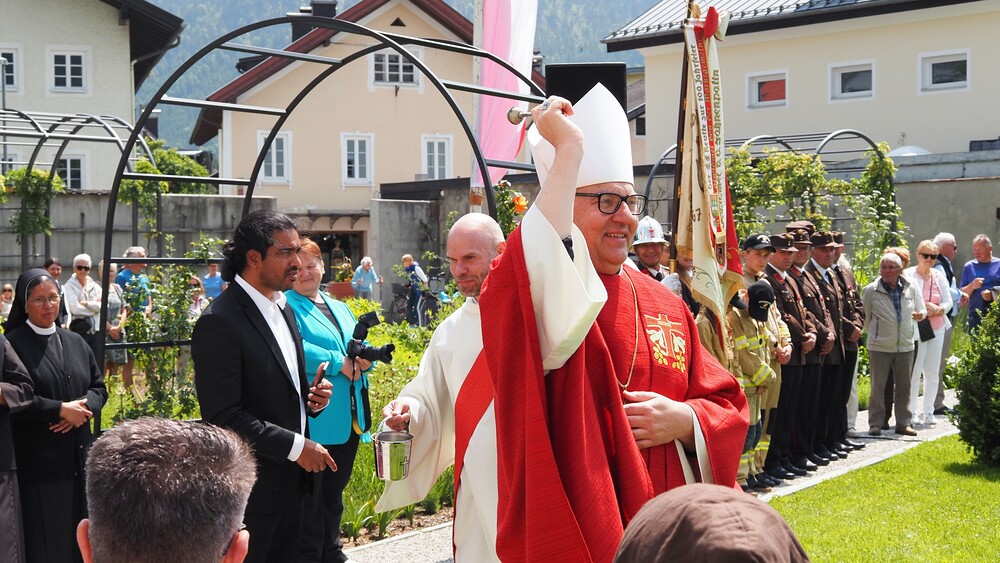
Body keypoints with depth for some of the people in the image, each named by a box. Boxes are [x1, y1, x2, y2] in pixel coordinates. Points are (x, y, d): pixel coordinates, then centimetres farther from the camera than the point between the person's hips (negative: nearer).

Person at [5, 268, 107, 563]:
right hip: (38, 458, -5)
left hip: (79, 453, 5)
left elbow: (99, 387, 12)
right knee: (46, 537, 2)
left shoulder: (75, 341, 11)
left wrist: (82, 409, -8)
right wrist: (61, 410, -16)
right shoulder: (13, 343, -7)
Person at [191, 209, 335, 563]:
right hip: (251, 490, -8)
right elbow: (223, 416, -21)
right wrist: (295, 446, -19)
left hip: (290, 481, 8)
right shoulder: (219, 322, -17)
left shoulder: (282, 308, 10)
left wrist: (309, 396, 1)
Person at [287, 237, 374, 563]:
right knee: (310, 493, 0)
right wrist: (338, 363, -20)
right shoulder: (287, 306, -6)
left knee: (335, 489, 18)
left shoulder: (340, 308, 18)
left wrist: (366, 361, -5)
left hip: (350, 420, 7)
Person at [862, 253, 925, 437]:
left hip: (906, 345, 3)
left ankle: (903, 423, 20)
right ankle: (875, 424, 11)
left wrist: (920, 314, -7)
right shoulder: (870, 291, -8)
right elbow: (865, 317, 0)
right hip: (880, 346, -3)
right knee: (878, 386, 2)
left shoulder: (910, 289, 1)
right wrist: (874, 333, 5)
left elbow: (922, 310, 14)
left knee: (904, 386, 10)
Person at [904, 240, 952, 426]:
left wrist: (938, 309, -12)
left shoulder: (939, 277, 9)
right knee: (914, 372, -6)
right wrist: (923, 308, -18)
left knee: (932, 372, 8)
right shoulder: (908, 275, -5)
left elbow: (948, 302, 8)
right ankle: (913, 411, 3)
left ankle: (928, 412, 17)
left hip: (937, 328, 5)